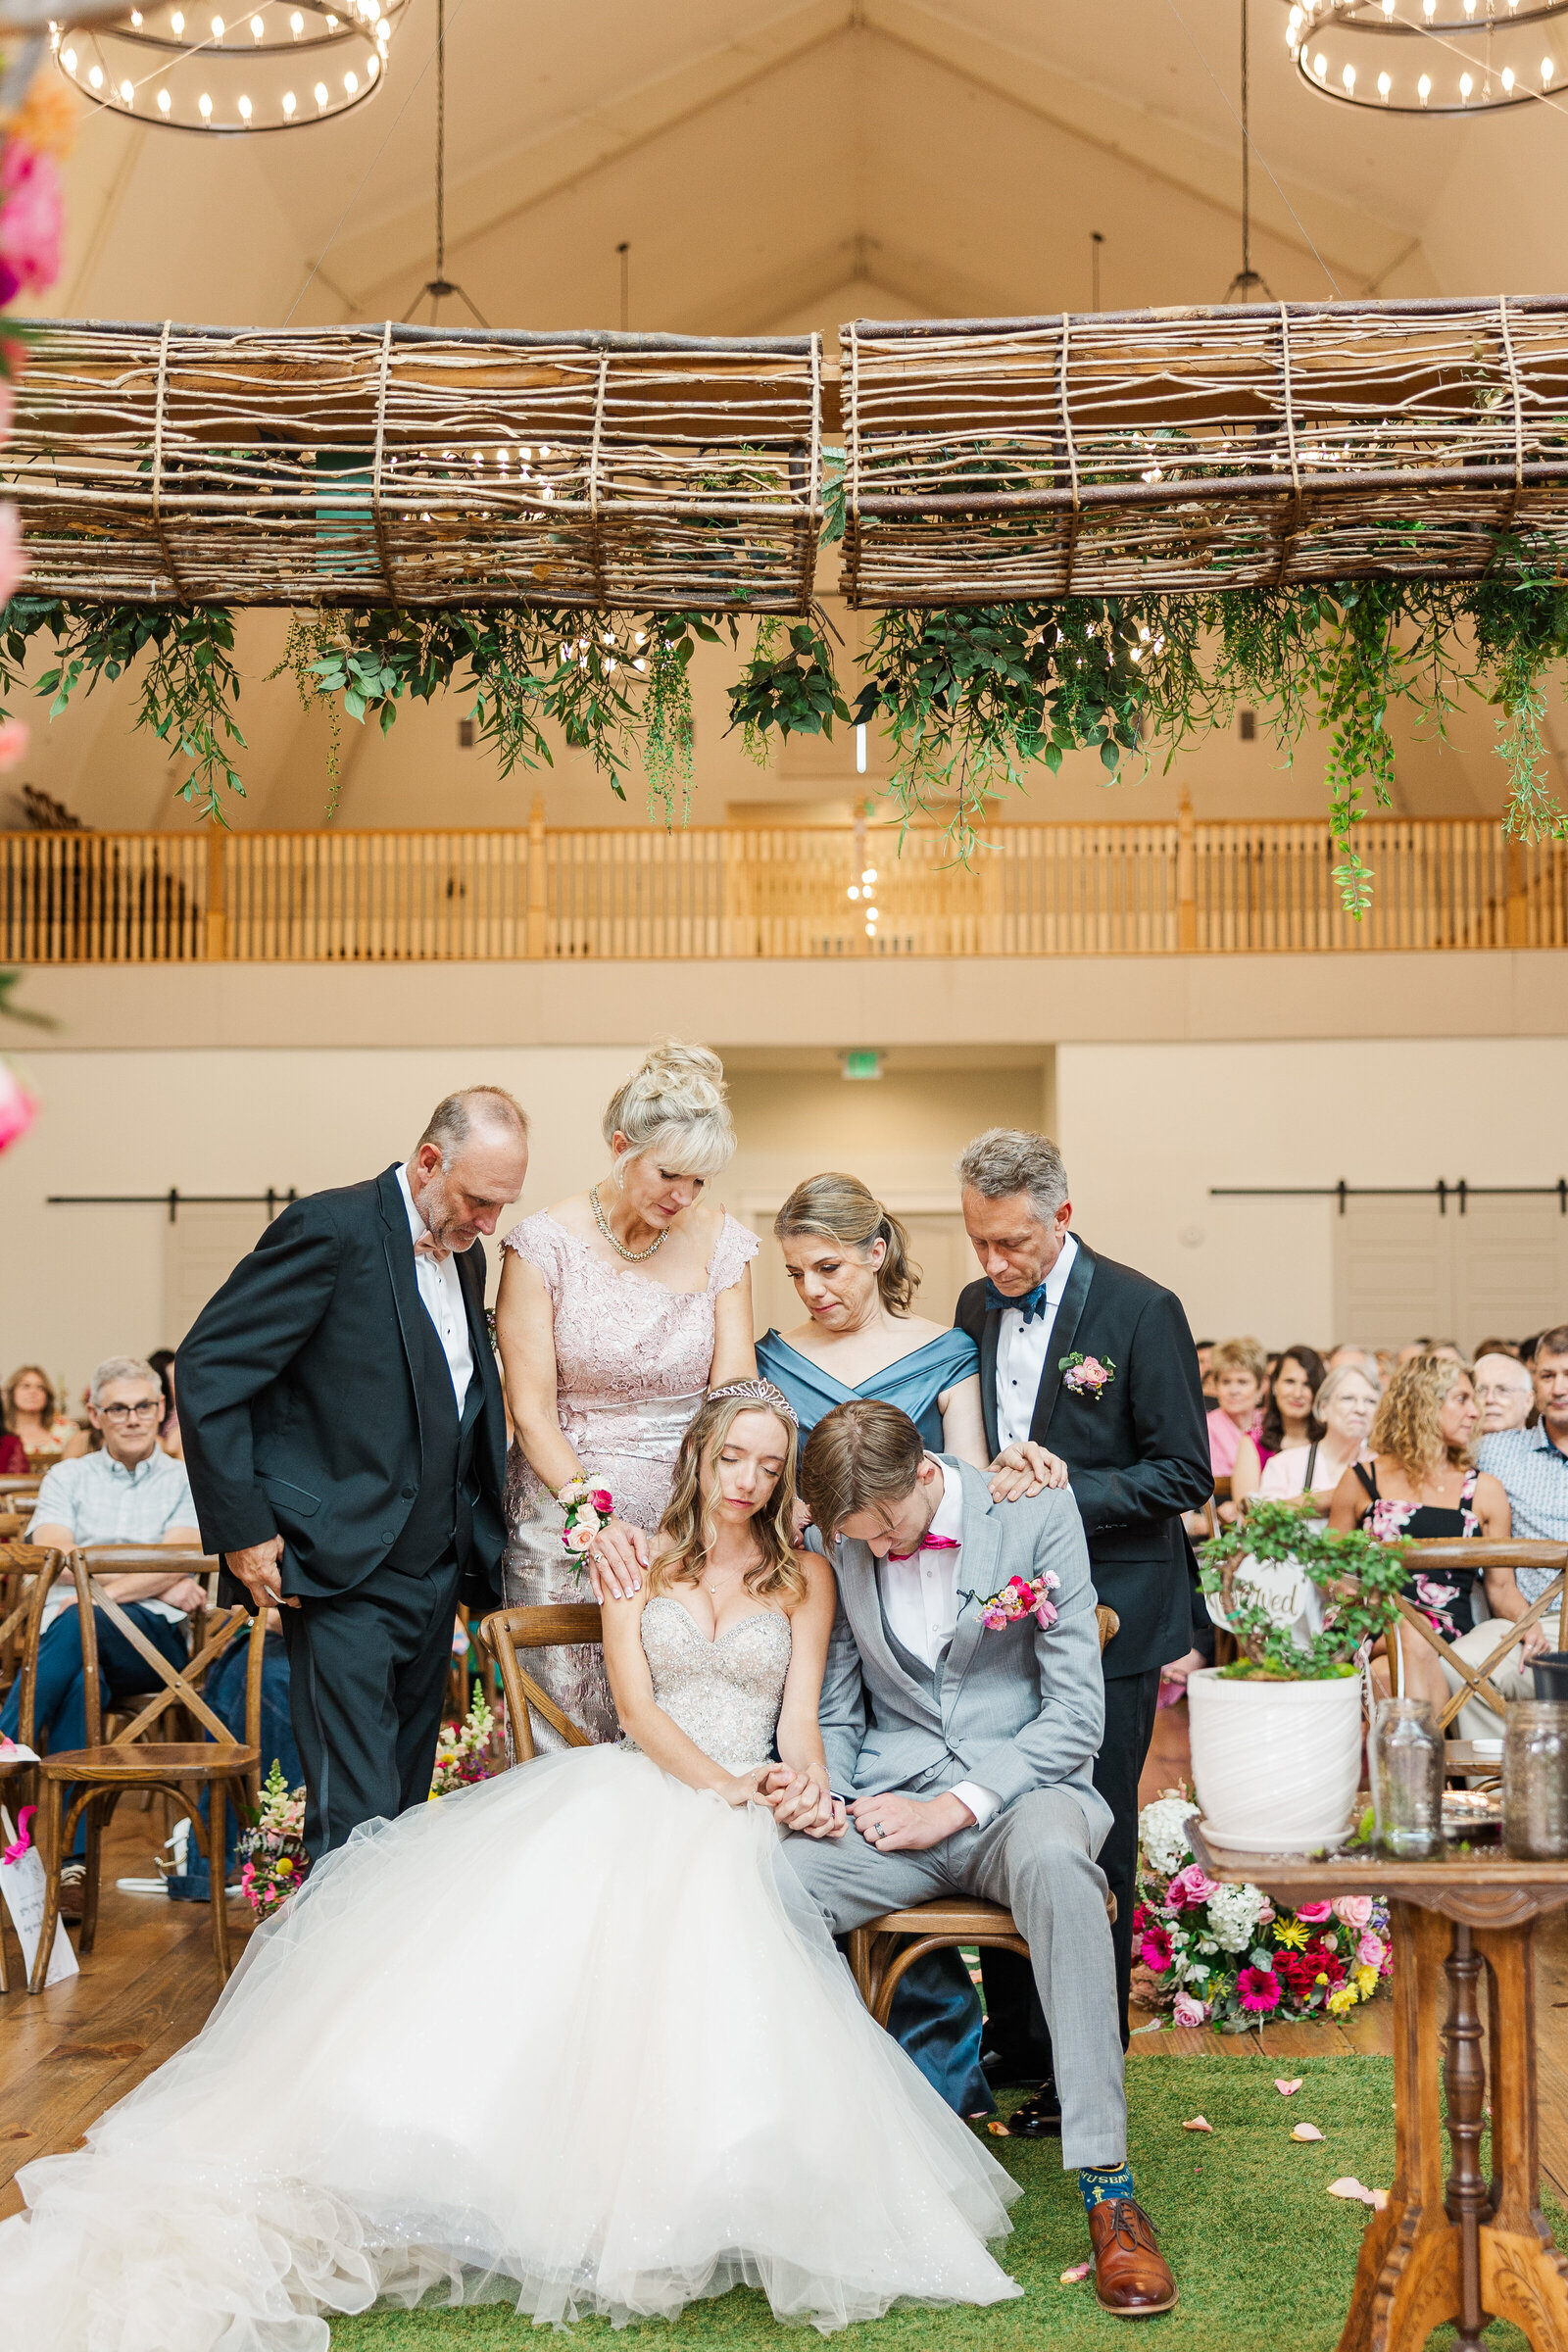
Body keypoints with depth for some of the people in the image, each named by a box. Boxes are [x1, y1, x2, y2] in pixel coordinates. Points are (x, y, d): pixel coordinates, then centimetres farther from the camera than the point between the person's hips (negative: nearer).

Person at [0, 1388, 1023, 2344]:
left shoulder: (807, 1576, 14)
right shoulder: (638, 1560, 13)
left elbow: (800, 1718, 6)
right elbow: (636, 1706, 2)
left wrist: (804, 1787, -18)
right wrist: (725, 1784, -15)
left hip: (742, 1824, 0)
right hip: (634, 1788, 0)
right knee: (538, 1882, -30)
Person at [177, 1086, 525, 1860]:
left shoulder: (463, 1253, 12)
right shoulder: (333, 1229, -13)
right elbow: (208, 1369, -15)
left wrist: (479, 1537, 11)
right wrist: (241, 1529, -16)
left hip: (435, 1566, 8)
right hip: (345, 1572, -8)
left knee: (408, 1796, 14)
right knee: (357, 1817, -10)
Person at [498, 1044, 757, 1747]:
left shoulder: (719, 1240, 1)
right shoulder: (545, 1245, -8)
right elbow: (532, 1410, -9)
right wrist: (594, 1514, -23)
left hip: (688, 1515, 2)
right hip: (567, 1505, -2)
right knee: (569, 1720, 2)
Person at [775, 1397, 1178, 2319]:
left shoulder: (1040, 1511, -5)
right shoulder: (839, 1542, 5)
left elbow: (1077, 1711, -6)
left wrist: (957, 1805, -15)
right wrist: (818, 1785, -7)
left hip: (1023, 1789, -3)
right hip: (893, 1808, 3)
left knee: (1053, 1859, -40)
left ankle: (1109, 2187, -36)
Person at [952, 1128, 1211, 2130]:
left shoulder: (1142, 1311, -10)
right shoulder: (976, 1308, 8)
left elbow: (1184, 1476, -11)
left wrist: (1061, 1493, -19)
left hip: (1107, 1614, -5)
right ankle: (1013, 2042, 22)